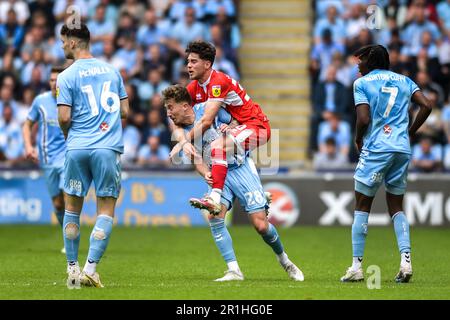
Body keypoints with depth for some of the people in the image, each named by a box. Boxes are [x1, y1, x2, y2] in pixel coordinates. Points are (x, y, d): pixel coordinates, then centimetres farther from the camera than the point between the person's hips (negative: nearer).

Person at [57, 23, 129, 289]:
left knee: (72, 209, 13)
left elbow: (64, 118, -8)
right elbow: (125, 111, 12)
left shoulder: (67, 77, -2)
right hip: (109, 147, 1)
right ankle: (90, 269, -9)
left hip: (77, 148, -1)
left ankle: (73, 269, 15)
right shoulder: (111, 70, 10)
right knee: (106, 211, 3)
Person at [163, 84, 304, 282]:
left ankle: (284, 261, 20)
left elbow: (236, 122, 4)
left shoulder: (207, 109, -8)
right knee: (214, 215, -24)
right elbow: (197, 161, -5)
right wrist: (206, 174, -26)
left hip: (241, 167, -3)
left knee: (261, 225, -8)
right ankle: (234, 271, -20)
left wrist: (231, 128, -18)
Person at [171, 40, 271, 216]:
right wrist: (183, 141, -23)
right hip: (234, 128, 10)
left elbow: (206, 121, -27)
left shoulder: (219, 82, -21)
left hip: (256, 126, -10)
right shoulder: (193, 89, 5)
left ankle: (215, 199, -41)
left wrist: (183, 142, -22)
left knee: (218, 146, -31)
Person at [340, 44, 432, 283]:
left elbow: (364, 119, -10)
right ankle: (406, 261, -3)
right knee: (396, 207, 14)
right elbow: (426, 106, 3)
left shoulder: (362, 83, 1)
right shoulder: (404, 81, 15)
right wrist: (410, 132, 13)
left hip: (376, 148, -4)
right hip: (403, 149, 4)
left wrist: (358, 139, 8)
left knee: (362, 206, 4)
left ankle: (356, 266, 0)